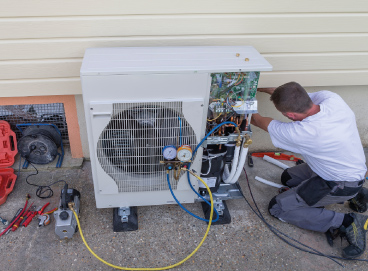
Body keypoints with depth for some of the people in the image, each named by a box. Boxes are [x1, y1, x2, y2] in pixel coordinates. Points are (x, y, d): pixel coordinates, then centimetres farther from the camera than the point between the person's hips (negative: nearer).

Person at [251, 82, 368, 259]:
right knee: (288, 178, 23)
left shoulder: (303, 132, -35)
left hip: (341, 185, -8)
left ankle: (347, 223, -5)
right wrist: (266, 89, 10)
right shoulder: (331, 98, -19)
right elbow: (301, 97, 5)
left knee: (277, 208, -3)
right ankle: (353, 195, 18)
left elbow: (261, 122, -15)